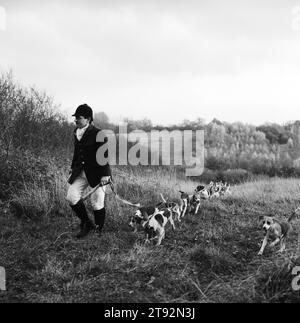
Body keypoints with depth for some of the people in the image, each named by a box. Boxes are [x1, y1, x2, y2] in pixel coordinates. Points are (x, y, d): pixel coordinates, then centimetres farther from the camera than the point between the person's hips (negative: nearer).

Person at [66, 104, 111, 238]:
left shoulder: (97, 134, -14)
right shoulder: (76, 132, 9)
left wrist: (105, 175, -20)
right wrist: (73, 169, 20)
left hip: (96, 172, -7)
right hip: (80, 172, 7)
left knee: (97, 203, -1)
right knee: (71, 197, -3)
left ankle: (98, 231, 20)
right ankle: (86, 224, 16)